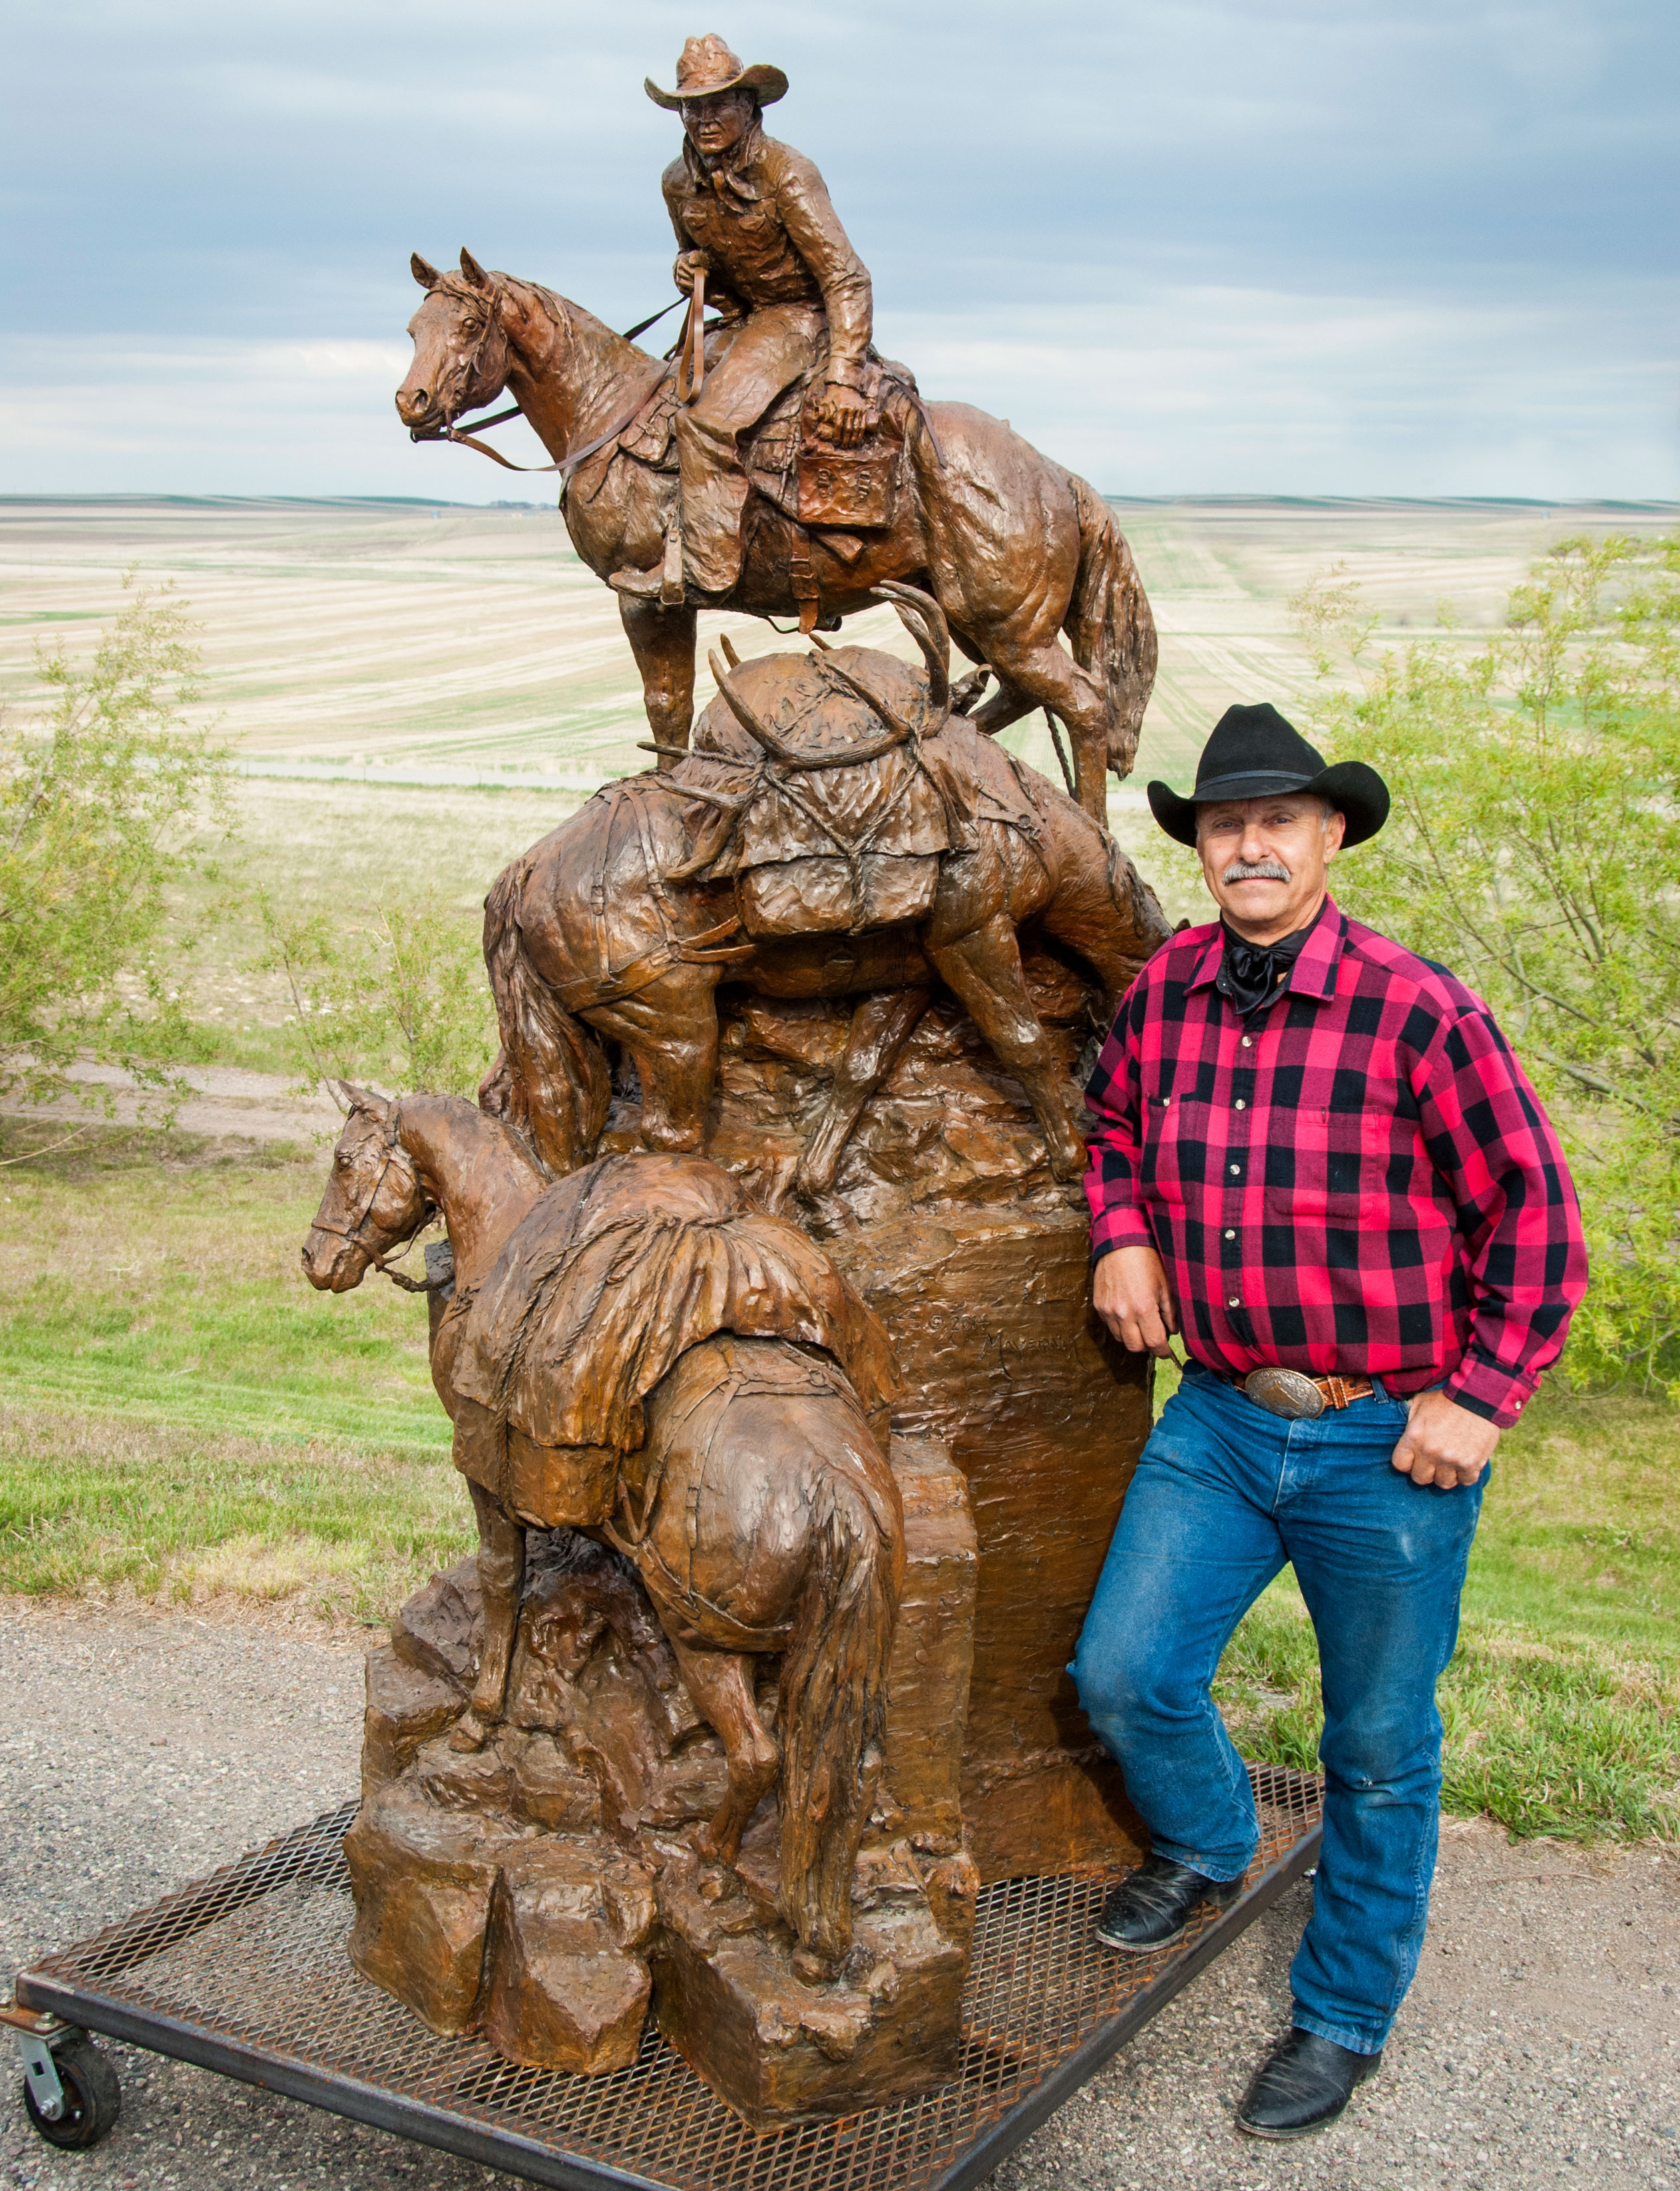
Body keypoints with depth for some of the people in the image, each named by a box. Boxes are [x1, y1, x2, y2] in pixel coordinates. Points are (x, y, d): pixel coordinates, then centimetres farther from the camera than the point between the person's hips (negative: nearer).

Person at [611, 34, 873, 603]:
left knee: (709, 420, -27)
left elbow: (847, 279, -22)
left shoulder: (786, 173, -21)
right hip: (739, 319, 8)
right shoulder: (679, 181, -1)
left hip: (801, 315, -8)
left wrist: (845, 379, -31)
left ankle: (706, 569, -25)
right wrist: (688, 266, -7)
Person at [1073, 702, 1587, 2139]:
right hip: (1220, 1421, 4)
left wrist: (1481, 1399, -12)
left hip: (1389, 1443, -4)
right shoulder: (1164, 993, -1)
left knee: (1380, 1749, 11)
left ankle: (1348, 2017, 33)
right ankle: (1209, 1848, 41)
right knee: (1125, 1676, 7)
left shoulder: (1417, 1013, -17)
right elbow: (1116, 1119, 21)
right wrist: (1122, 1233, 4)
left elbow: (1535, 1214, -10)